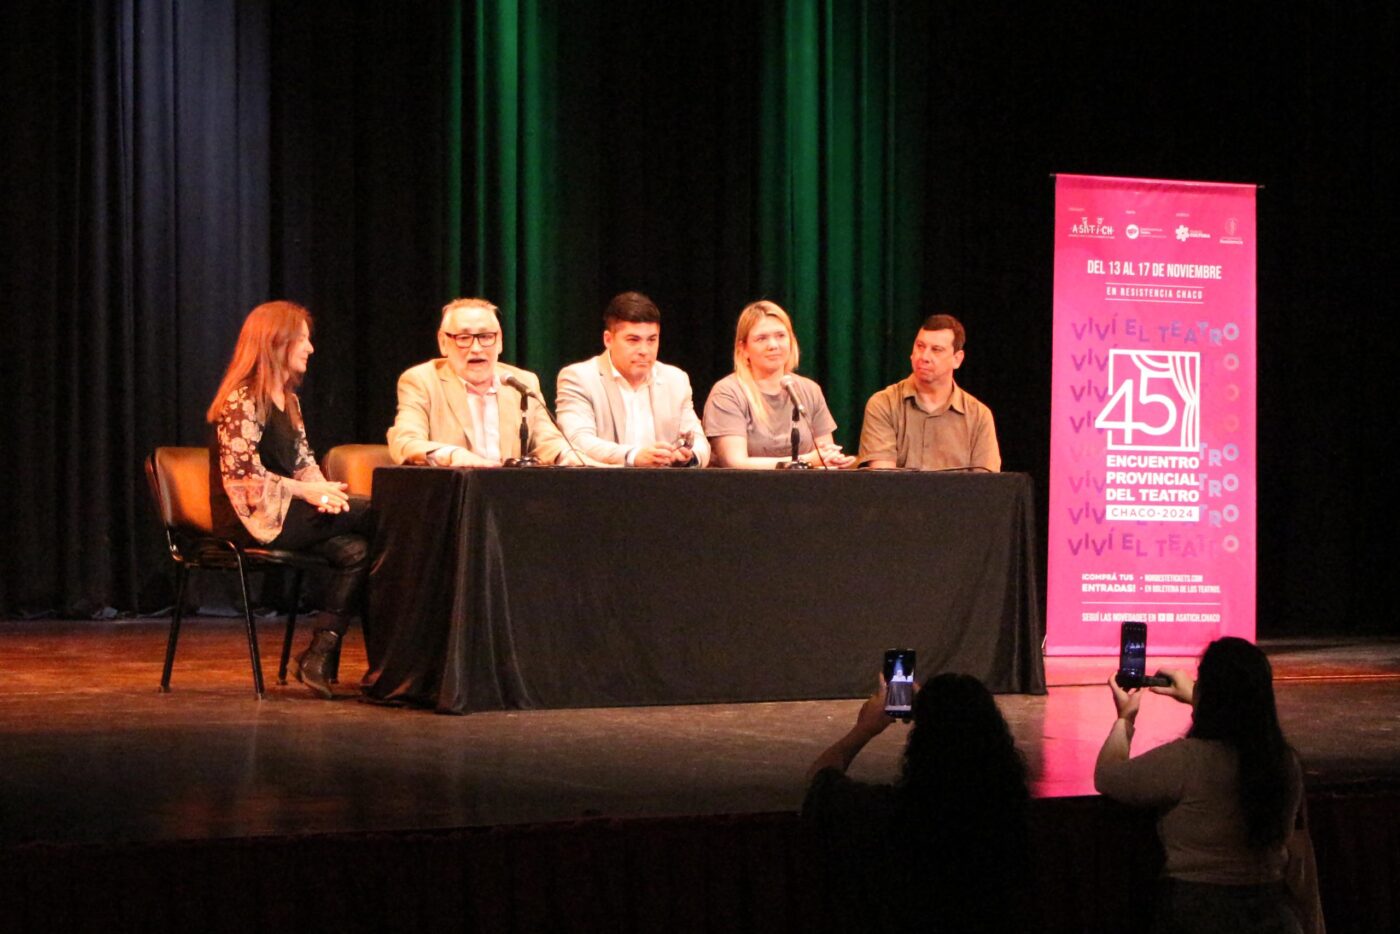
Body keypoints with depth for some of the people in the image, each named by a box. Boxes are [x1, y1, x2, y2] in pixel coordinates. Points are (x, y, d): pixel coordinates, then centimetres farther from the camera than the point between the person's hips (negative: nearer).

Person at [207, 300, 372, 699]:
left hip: (285, 512, 9)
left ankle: (317, 658, -16)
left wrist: (324, 492, -4)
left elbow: (303, 461, 18)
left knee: (355, 551, -17)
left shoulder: (287, 399, 19)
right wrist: (307, 492, -17)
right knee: (377, 516, -19)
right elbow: (244, 473, -18)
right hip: (253, 520, -9)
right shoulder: (243, 400, -11)